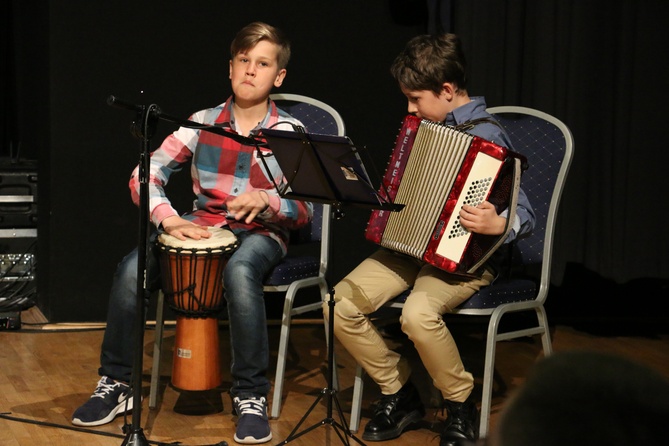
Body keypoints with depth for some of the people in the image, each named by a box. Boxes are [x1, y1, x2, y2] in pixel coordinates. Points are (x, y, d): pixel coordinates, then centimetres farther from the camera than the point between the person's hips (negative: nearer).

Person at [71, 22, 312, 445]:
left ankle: (252, 396, -26)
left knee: (240, 271, -39)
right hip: (203, 226, 3)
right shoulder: (204, 122, 3)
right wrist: (169, 219, -22)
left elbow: (303, 210, -5)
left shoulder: (290, 133, -3)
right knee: (133, 269, -25)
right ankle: (116, 383, -6)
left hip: (261, 233, -3)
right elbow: (146, 174, -4)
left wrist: (265, 200, -27)